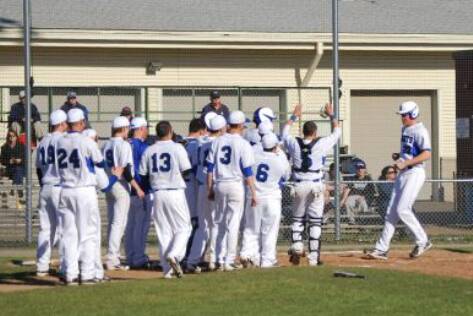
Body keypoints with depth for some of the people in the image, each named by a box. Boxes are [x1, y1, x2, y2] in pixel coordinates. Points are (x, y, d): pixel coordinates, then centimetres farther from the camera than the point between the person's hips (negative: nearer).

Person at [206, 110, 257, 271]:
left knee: (221, 223, 15)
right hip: (236, 185, -4)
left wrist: (210, 189, 12)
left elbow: (210, 168, 6)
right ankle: (229, 262, -3)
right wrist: (253, 192, -5)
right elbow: (247, 171, -9)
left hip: (219, 185, 4)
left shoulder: (217, 142, 5)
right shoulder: (243, 144, -7)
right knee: (233, 224, -1)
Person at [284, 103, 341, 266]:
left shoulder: (294, 143, -2)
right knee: (315, 221, 4)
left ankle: (297, 245, -5)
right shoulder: (321, 144, -6)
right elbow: (337, 132, 8)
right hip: (316, 186, -1)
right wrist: (331, 115, 20)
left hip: (300, 185, 1)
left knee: (298, 218, 17)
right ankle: (313, 256, 1)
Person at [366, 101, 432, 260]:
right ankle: (382, 249, 6)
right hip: (403, 174, 9)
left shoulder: (420, 131, -13)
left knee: (402, 210, -14)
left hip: (415, 173, -9)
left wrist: (405, 163, -22)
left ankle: (422, 241, 0)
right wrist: (399, 157, 10)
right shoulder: (404, 129, 15)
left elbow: (427, 154, -22)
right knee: (391, 211, 5)